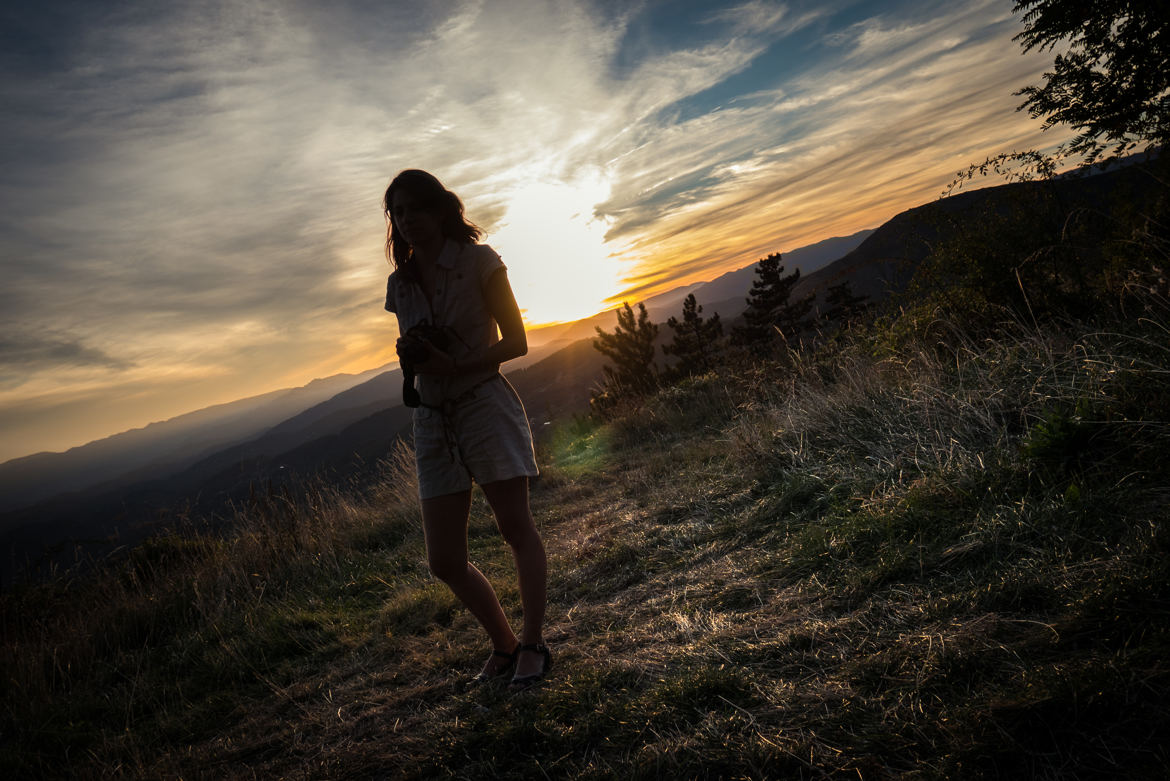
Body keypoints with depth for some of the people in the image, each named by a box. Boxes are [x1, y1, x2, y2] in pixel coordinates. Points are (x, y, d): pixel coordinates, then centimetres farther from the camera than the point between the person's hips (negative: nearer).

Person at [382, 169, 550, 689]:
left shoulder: (478, 261, -4)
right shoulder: (399, 283, 10)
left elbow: (516, 342, -5)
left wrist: (455, 365, -17)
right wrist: (409, 354, -4)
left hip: (485, 404, -5)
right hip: (432, 418, 5)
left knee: (517, 530, 2)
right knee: (444, 562, 4)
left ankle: (532, 643, 18)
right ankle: (504, 645, 23)